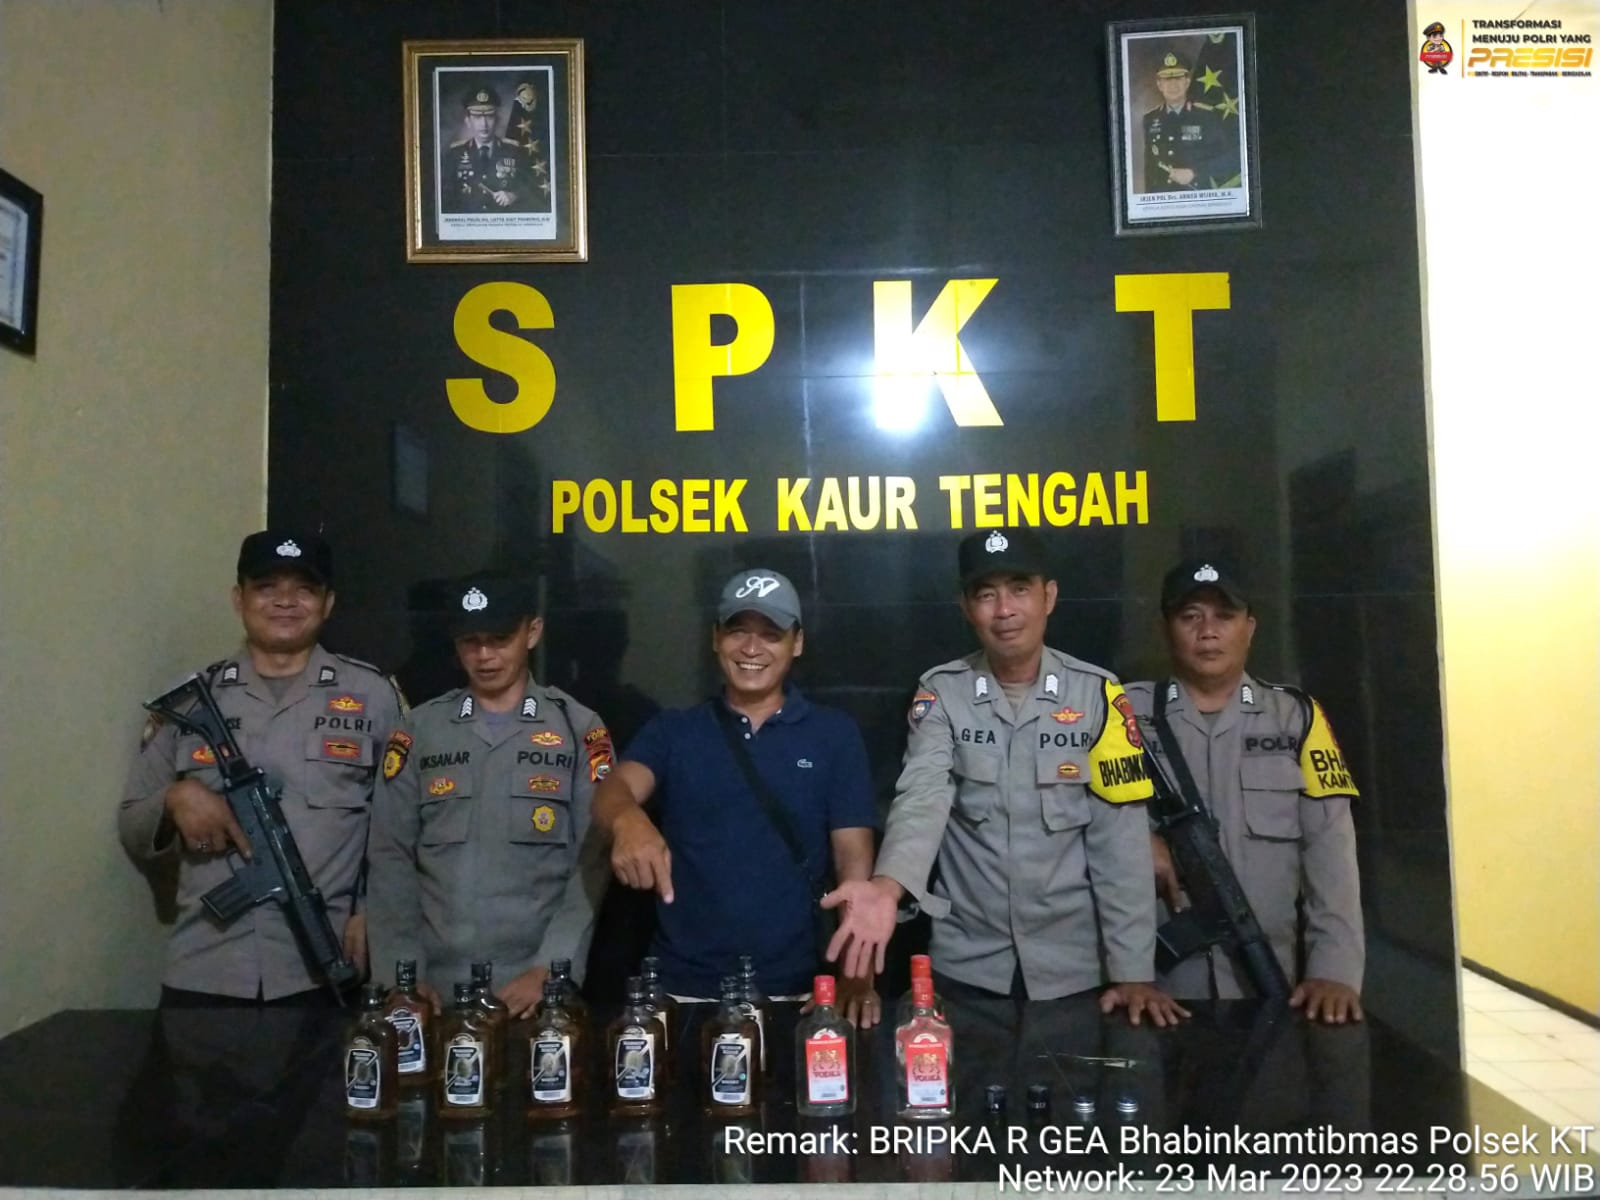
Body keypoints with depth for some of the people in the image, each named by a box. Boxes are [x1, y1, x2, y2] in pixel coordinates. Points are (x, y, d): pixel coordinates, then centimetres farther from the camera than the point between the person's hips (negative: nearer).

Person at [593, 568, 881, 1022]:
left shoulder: (834, 734, 1)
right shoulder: (671, 730, 3)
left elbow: (854, 861, -2)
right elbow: (614, 790, -14)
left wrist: (856, 974, -13)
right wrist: (629, 820, -38)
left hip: (794, 990, 0)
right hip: (682, 987, 1)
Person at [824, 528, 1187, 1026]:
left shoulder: (1096, 693, -6)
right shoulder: (941, 693, -5)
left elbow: (1120, 838, -7)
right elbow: (922, 798, -19)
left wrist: (1133, 971, -10)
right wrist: (887, 887, -39)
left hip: (1073, 967, 0)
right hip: (965, 963, 1)